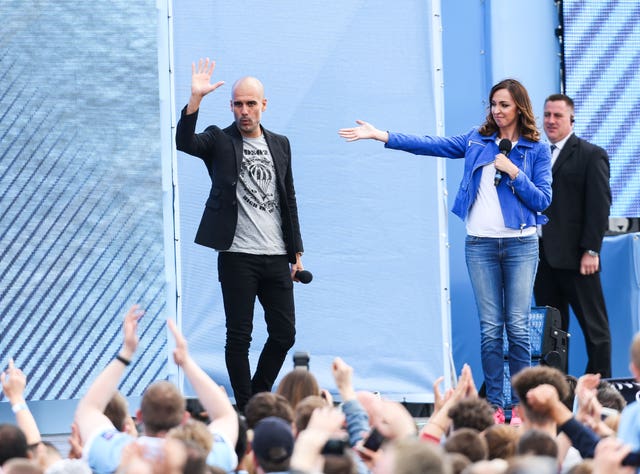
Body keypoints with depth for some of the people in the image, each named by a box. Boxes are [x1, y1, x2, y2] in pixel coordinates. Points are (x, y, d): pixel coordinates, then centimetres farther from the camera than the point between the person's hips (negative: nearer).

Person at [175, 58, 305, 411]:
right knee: (239, 336, -1)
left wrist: (296, 251, 12)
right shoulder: (220, 141, 2)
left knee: (284, 333, 4)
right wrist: (195, 98, -31)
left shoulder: (280, 144, 14)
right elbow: (184, 141, -19)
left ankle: (260, 396, 21)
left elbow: (289, 200, 16)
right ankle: (245, 408, 7)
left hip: (276, 257, 4)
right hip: (237, 256, -4)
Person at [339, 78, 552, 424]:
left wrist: (514, 173, -12)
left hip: (520, 244, -2)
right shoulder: (477, 140, 9)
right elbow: (431, 145, 4)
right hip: (481, 243, 2)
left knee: (518, 327, -4)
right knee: (490, 329, 2)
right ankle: (494, 405, 5)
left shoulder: (536, 150, 3)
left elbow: (542, 200, -1)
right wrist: (382, 136, -2)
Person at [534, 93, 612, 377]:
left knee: (593, 325, 0)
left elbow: (600, 205, -8)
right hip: (543, 257, 6)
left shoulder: (591, 156, -2)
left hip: (575, 257, -6)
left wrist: (591, 250, -15)